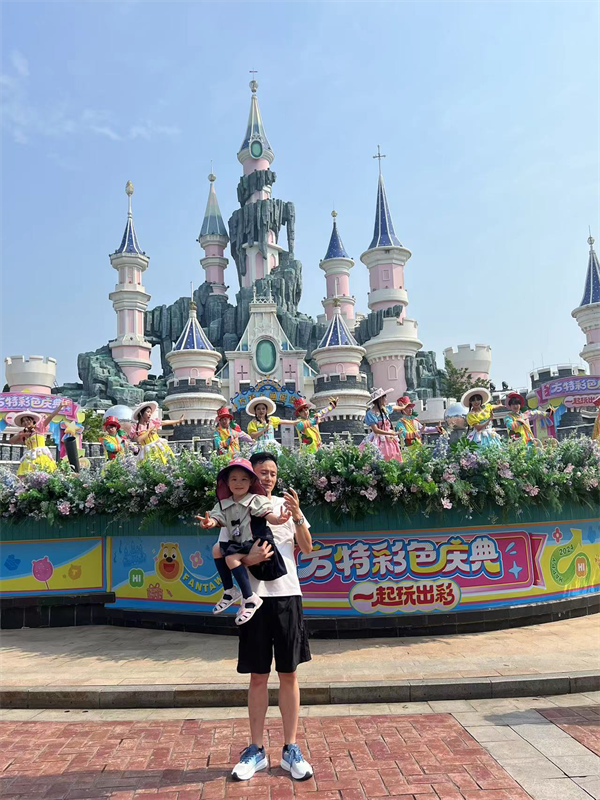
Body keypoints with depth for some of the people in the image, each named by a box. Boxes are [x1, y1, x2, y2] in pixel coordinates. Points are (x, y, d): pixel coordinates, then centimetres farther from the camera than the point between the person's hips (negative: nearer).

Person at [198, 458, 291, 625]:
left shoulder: (256, 500, -11)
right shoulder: (224, 503, 5)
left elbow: (268, 515, -22)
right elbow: (218, 518, -7)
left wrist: (278, 519, -45)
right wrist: (210, 522, -32)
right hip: (238, 543, 8)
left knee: (231, 558, -25)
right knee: (217, 549, 9)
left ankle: (250, 599, -19)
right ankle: (229, 591, 14)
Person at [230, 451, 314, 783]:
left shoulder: (287, 504, 7)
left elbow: (307, 548, 1)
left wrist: (297, 515, -14)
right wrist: (248, 558, -19)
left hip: (287, 594, 1)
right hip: (255, 597, -1)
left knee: (289, 674, 7)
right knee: (258, 676, 7)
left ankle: (291, 749, 19)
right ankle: (257, 749, 21)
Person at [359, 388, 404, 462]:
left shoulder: (385, 409, 5)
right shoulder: (370, 414, -15)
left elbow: (395, 407, 29)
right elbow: (375, 430, -21)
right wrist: (391, 433, -24)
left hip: (388, 440, 7)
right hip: (377, 441, -7)